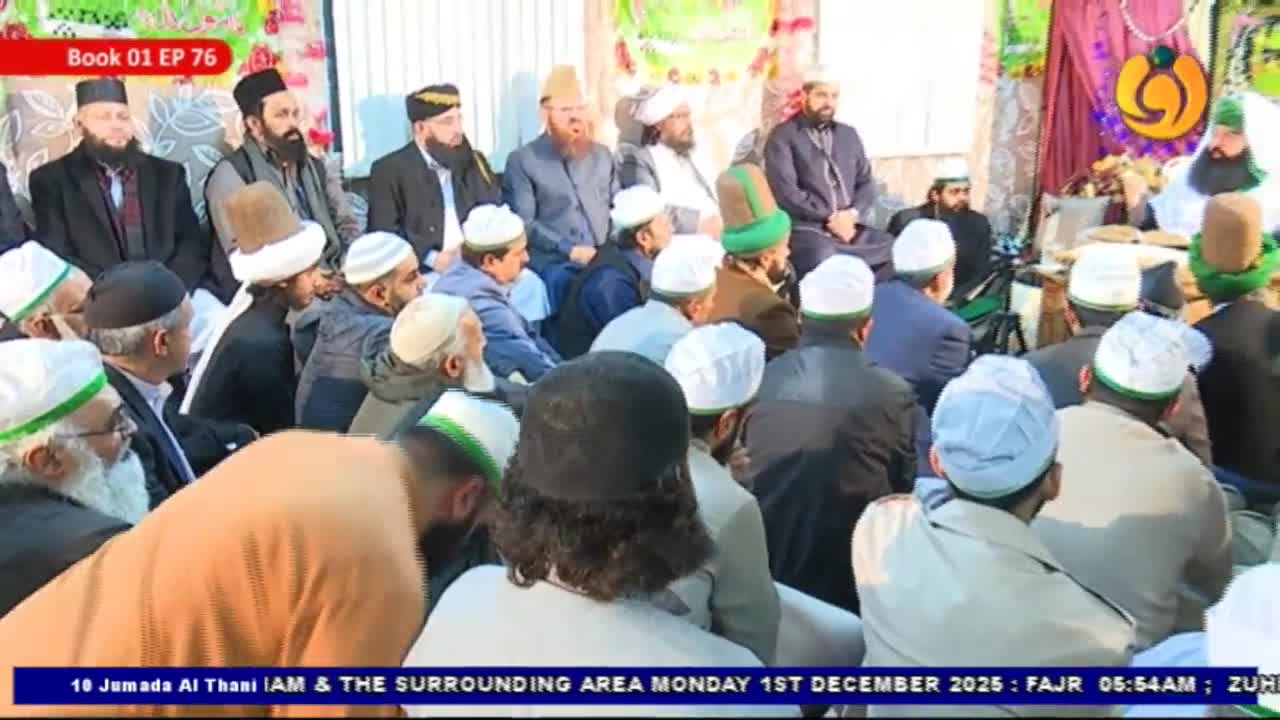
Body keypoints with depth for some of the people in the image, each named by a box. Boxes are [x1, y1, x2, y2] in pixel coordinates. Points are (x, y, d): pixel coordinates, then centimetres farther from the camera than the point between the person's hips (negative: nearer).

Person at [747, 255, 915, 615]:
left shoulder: (762, 380, -7)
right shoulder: (891, 393, -15)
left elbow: (743, 472, 5)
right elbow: (903, 484, -1)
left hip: (766, 563, 3)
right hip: (848, 569, -2)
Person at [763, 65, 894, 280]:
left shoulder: (849, 135, 21)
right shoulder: (783, 137, 2)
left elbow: (866, 182, 15)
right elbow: (785, 191, -9)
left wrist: (852, 214, -6)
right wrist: (829, 219, -13)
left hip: (851, 226, 6)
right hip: (806, 228, -6)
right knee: (825, 261, -37)